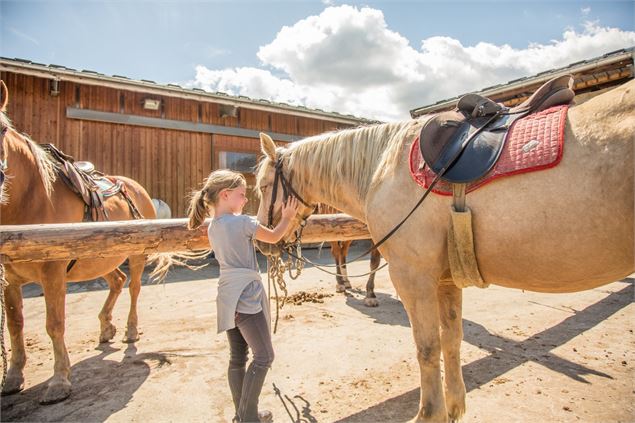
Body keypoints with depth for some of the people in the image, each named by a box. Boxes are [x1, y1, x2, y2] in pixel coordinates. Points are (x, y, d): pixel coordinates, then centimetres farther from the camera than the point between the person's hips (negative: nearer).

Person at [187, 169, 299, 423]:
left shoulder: (213, 227, 9)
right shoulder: (242, 222, -15)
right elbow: (274, 238, -3)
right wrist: (288, 217, 12)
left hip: (228, 298, 9)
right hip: (247, 297, -8)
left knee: (237, 357, 16)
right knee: (263, 356, 4)